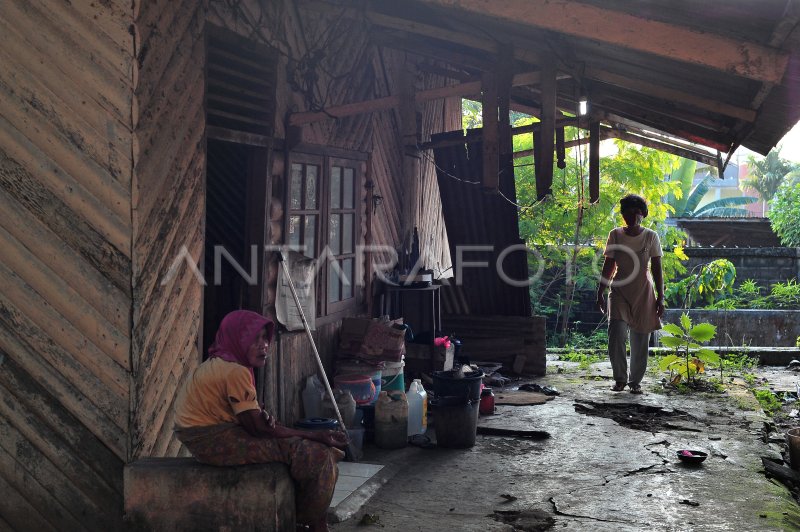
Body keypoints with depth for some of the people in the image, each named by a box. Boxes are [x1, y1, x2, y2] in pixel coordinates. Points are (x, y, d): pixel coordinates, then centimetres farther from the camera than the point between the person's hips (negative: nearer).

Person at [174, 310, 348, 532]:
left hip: (212, 434, 10)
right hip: (215, 441, -10)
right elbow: (257, 428, -18)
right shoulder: (235, 371, -19)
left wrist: (263, 418, -11)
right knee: (314, 454, -14)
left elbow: (250, 420, 13)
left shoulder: (222, 364, 12)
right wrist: (315, 436, -15)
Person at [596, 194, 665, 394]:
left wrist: (660, 297, -4)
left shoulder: (651, 237, -2)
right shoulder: (615, 235, 1)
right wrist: (600, 293, 3)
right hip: (620, 292, 0)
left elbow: (657, 269, 0)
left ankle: (635, 381, 19)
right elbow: (608, 266, 5)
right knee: (616, 336, -15)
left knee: (640, 340, 4)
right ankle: (620, 377, 1)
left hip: (643, 294, 0)